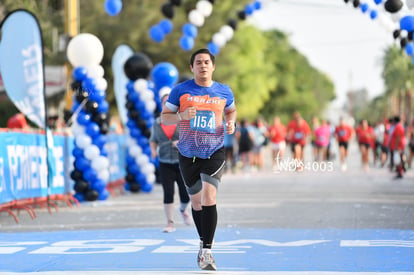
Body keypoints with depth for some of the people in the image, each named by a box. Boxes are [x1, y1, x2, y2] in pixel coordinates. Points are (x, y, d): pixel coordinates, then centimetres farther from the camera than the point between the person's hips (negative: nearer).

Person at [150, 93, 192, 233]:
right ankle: (170, 223, -1)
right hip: (165, 164, 1)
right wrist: (153, 150, -4)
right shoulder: (157, 123, 5)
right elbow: (153, 140, 16)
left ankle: (183, 210, 33)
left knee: (185, 194, -1)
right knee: (168, 193, -9)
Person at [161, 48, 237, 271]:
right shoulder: (180, 90, -1)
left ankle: (207, 251, -17)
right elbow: (164, 117, 1)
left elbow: (231, 110, 23)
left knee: (209, 197, -17)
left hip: (214, 154, -1)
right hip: (188, 155, 1)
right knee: (196, 201, 12)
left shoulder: (224, 92, 4)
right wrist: (181, 116, -19)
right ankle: (203, 242, 34)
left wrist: (231, 123, 1)